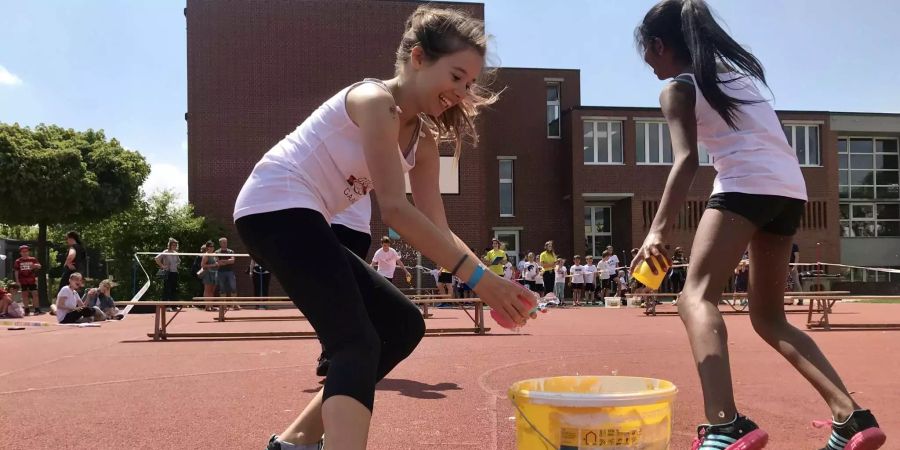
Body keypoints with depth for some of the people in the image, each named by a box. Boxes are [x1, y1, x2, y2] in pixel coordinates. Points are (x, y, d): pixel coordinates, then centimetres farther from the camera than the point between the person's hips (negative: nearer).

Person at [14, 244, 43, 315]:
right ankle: (27, 310, 13)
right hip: (23, 281, 1)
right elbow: (16, 271, 5)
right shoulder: (18, 261, 4)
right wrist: (17, 280, 0)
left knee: (35, 293, -4)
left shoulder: (33, 259, 4)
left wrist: (35, 265, -29)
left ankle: (37, 309, 0)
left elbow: (39, 266, -6)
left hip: (32, 280, -1)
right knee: (24, 294, 5)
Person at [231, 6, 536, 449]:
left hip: (302, 221, 10)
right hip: (275, 207, -10)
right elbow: (395, 211, -24)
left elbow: (438, 231, 4)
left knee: (403, 325, 10)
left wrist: (488, 281, -12)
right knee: (358, 342, -22)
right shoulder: (374, 100, -15)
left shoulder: (423, 142, 11)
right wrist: (478, 276, -25)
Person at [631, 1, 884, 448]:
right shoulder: (735, 70, 26)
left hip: (747, 184, -8)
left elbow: (686, 160, -11)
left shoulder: (677, 88, 3)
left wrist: (658, 231, -19)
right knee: (769, 317, 15)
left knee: (697, 298, -15)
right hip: (790, 188, 8)